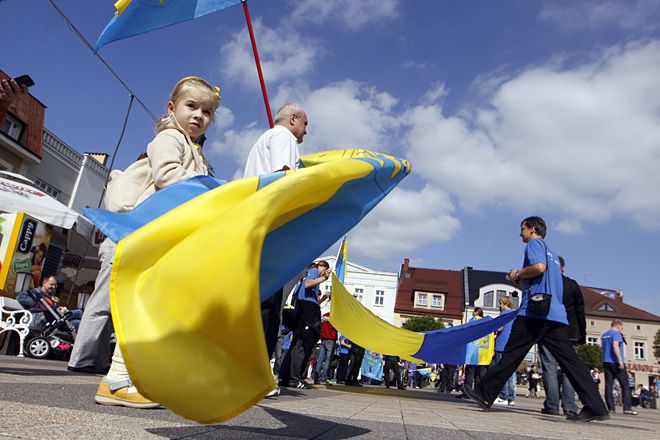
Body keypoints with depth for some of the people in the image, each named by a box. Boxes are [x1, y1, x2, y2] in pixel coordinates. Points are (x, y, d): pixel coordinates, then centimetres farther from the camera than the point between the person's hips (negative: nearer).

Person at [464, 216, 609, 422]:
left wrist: (518, 274, -2)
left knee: (512, 354, -4)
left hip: (534, 311, -8)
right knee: (569, 359, 2)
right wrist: (520, 277, 21)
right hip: (556, 314, 8)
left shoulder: (534, 243, 2)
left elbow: (539, 267, -18)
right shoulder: (551, 252, 28)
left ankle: (485, 395, 3)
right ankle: (596, 407, -4)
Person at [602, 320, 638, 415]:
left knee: (609, 385, 3)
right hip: (616, 362, -7)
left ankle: (611, 408, 0)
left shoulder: (604, 335, 18)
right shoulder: (616, 334, -7)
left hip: (606, 362, 7)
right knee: (625, 385, 0)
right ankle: (627, 408, -5)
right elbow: (615, 346, -21)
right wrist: (620, 361, -22)